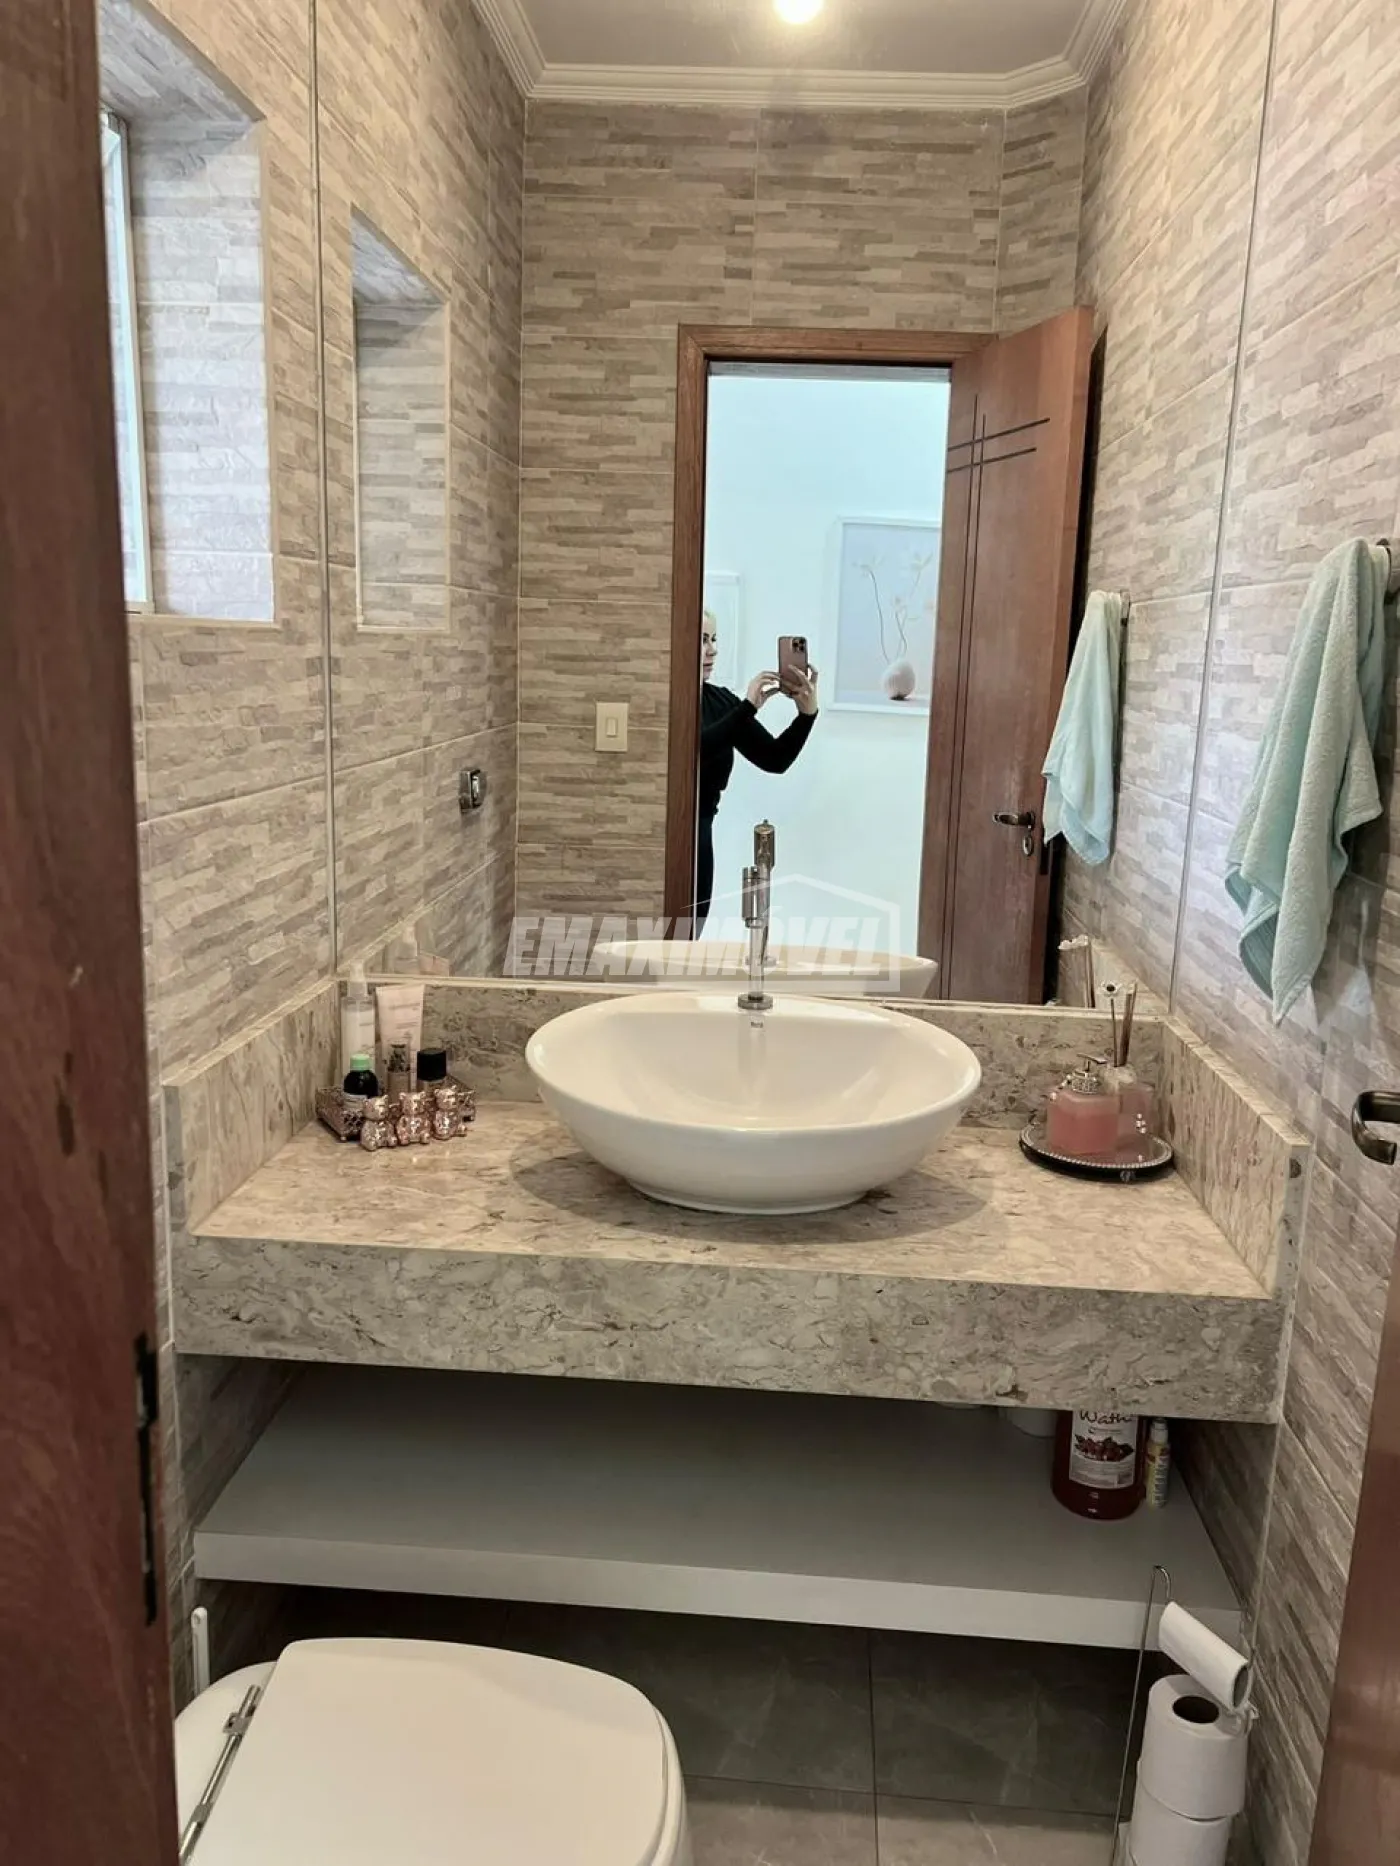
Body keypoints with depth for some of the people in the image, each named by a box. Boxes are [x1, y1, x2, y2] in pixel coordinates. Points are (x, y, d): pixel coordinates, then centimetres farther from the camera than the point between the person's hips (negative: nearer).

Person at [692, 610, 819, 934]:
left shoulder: (721, 700, 9)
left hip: (700, 834, 7)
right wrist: (749, 707, -27)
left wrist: (807, 712, -9)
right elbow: (697, 749, -27)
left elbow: (775, 758, 5)